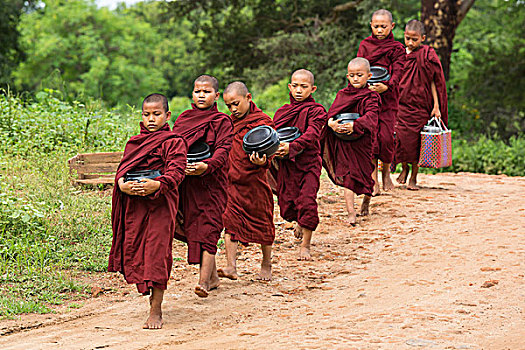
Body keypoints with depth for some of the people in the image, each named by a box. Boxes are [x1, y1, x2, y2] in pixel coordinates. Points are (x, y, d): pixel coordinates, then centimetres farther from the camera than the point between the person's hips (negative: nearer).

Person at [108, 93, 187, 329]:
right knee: (132, 252, 7)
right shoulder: (134, 143, 17)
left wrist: (157, 184, -29)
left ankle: (156, 311, -4)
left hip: (161, 204, -6)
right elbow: (123, 168, 12)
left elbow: (176, 171, -12)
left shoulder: (174, 142, -1)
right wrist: (122, 184, -11)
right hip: (134, 204, 6)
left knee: (156, 252, -9)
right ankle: (152, 296, 29)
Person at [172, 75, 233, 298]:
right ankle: (213, 276, 23)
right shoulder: (183, 119, 14)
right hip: (186, 184, 5)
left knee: (207, 230, -12)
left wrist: (206, 166, -29)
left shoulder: (222, 122, -1)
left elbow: (223, 150, -13)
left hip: (212, 182, -5)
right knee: (192, 228, 10)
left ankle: (204, 281, -18)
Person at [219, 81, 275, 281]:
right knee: (230, 221, -9)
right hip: (232, 180, 4)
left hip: (254, 180, -4)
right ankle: (231, 266, -14)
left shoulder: (262, 122, -9)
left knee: (261, 222, 9)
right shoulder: (231, 122, 11)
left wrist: (261, 161, -36)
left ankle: (266, 265, 26)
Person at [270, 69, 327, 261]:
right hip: (285, 165, 4)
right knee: (287, 205, 8)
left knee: (307, 202, -13)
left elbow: (311, 134, -21)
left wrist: (291, 147, -35)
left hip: (308, 163, -4)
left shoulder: (315, 110, -7)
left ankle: (305, 246, 1)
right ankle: (300, 222, 44)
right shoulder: (282, 111, 9)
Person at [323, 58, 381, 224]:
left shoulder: (371, 97, -6)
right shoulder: (342, 94, 8)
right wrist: (331, 123, -20)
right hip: (342, 141, 3)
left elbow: (370, 116, -20)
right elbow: (332, 112, 3)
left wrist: (354, 125, -35)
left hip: (362, 140, -3)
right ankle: (351, 212, -4)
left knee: (363, 172, 8)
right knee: (347, 175, -3)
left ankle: (368, 195, 40)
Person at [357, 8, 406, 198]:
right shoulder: (365, 45, 11)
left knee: (386, 138, -7)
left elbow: (397, 73, -6)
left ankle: (386, 172, 20)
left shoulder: (397, 49, 5)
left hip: (388, 98, -1)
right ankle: (374, 182, 0)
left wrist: (386, 86, -26)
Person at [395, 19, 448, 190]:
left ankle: (414, 177, 14)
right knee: (400, 136, -2)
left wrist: (436, 106, -4)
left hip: (419, 105, -3)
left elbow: (433, 81, -1)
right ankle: (404, 168, 23)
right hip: (400, 104, 3)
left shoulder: (427, 56, -4)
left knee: (415, 139, 1)